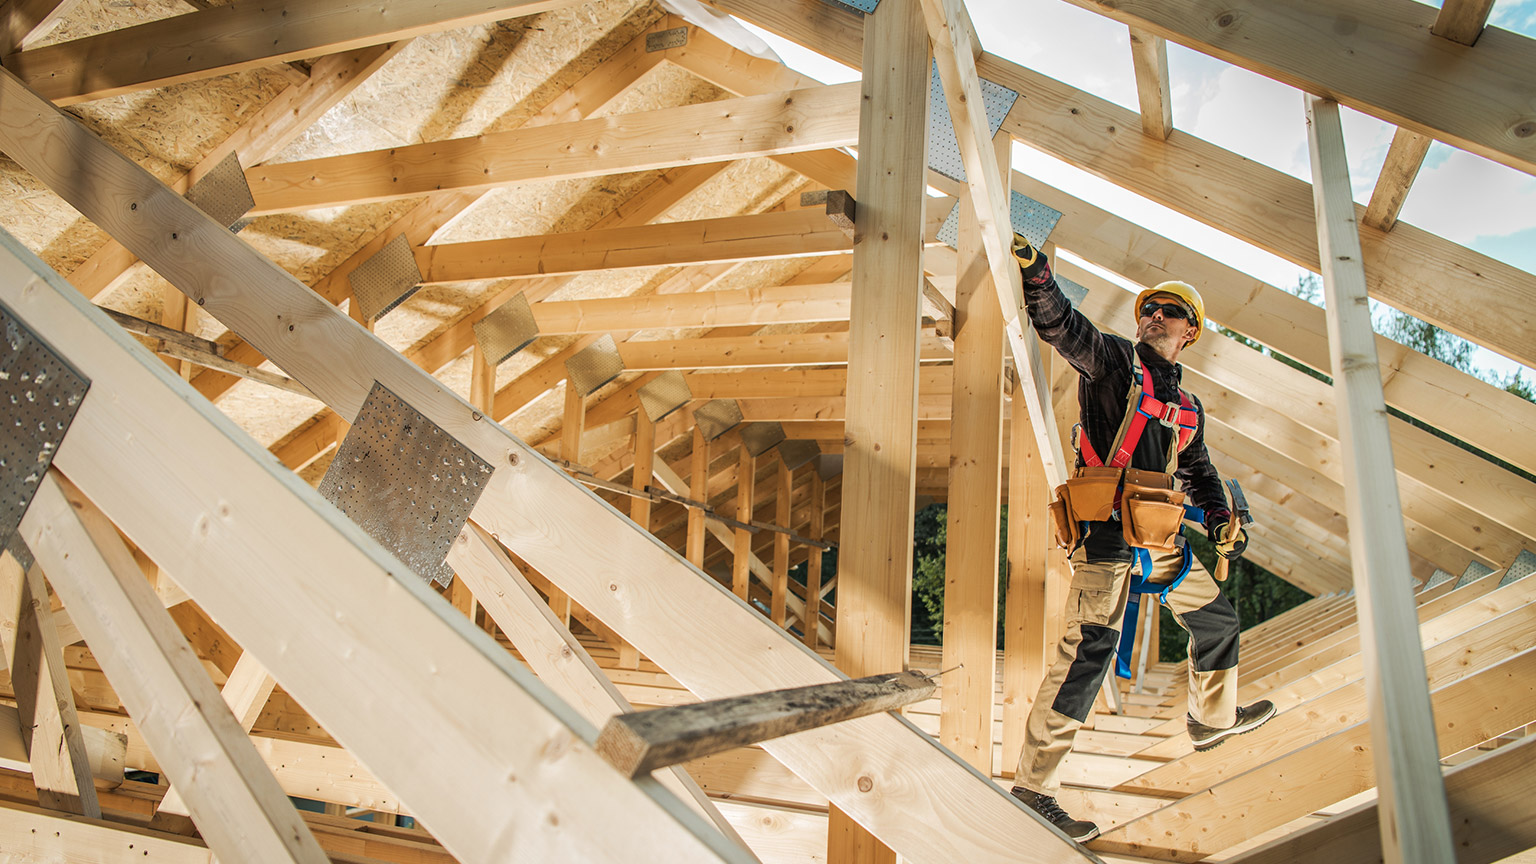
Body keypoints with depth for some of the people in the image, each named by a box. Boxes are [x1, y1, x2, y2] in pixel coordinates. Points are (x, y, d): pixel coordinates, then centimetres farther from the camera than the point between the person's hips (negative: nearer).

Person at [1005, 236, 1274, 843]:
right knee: (1089, 648, -17)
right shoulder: (1111, 360, 4)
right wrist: (1035, 272, -28)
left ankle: (1212, 718, 49)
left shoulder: (1186, 407, 23)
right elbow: (1060, 324, -12)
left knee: (1216, 618, 23)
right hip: (1106, 530, -8)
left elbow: (1198, 471, 30)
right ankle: (1033, 786, -13)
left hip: (1157, 538, 8)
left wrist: (1221, 520, 15)